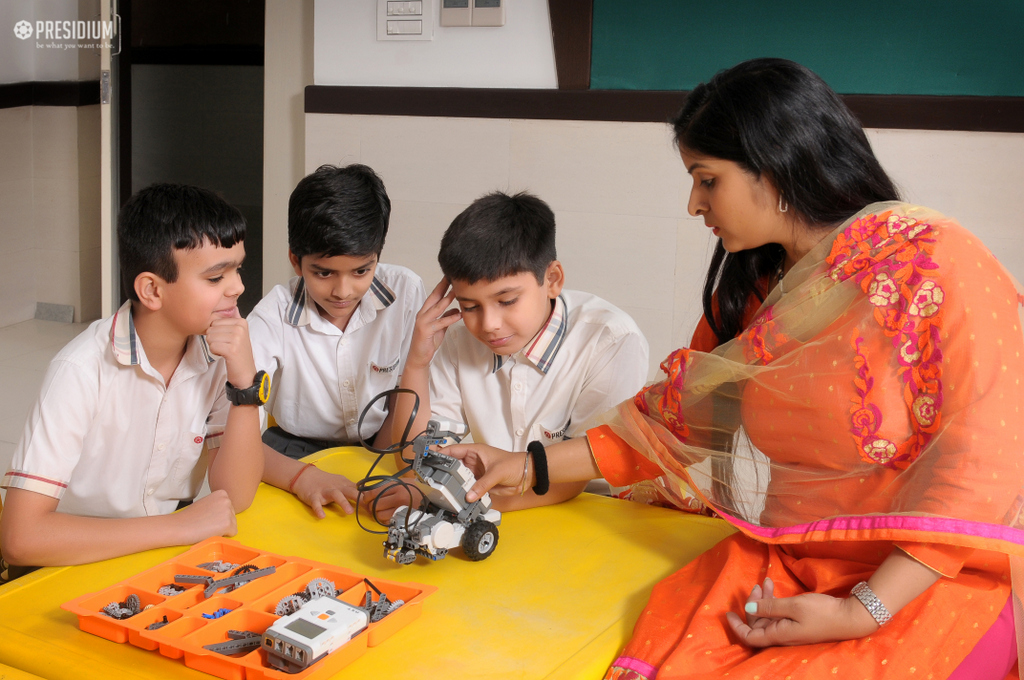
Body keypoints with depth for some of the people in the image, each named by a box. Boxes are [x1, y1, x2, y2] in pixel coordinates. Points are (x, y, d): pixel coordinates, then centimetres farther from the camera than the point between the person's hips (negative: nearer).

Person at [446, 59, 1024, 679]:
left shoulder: (934, 260, -12)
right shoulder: (752, 287, 10)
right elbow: (674, 418, 16)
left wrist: (864, 612, -19)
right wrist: (529, 467, 12)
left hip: (937, 576, -5)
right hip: (788, 567, 5)